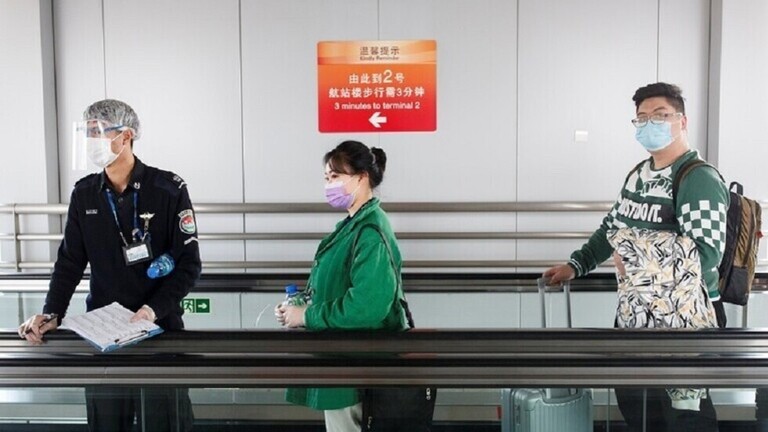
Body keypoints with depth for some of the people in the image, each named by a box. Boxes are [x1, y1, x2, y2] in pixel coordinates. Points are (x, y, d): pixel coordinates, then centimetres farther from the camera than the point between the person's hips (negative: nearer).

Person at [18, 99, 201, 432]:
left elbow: (189, 264, -9)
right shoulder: (84, 194, 5)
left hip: (160, 327, -3)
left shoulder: (169, 190, -8)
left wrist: (153, 310, -20)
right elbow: (70, 261, 8)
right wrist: (50, 315, -5)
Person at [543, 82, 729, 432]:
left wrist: (641, 261, -21)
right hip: (635, 311, 8)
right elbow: (613, 226, 20)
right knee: (633, 401, 21)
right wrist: (575, 265, 13)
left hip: (684, 316, -8)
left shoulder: (700, 179, -17)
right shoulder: (638, 174, 10)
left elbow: (706, 253, -25)